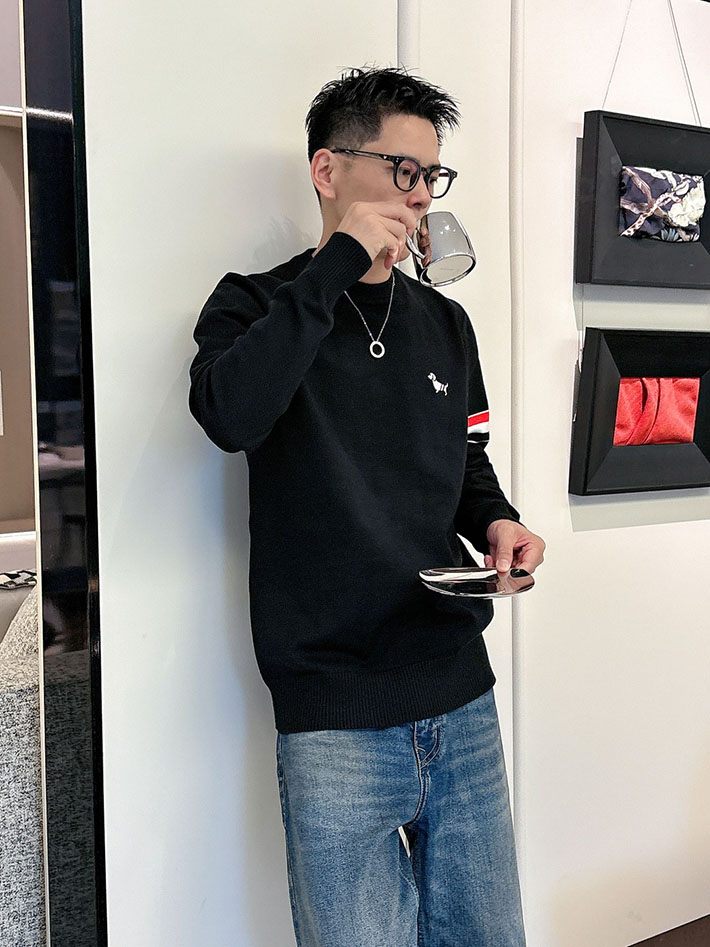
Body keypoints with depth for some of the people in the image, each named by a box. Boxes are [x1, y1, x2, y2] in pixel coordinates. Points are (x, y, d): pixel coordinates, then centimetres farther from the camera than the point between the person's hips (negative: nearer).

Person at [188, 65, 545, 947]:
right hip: (335, 718, -5)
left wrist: (497, 522, 0)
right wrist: (338, 264, -19)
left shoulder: (445, 323, 12)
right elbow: (228, 413, -25)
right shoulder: (256, 305, -2)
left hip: (462, 698, 5)